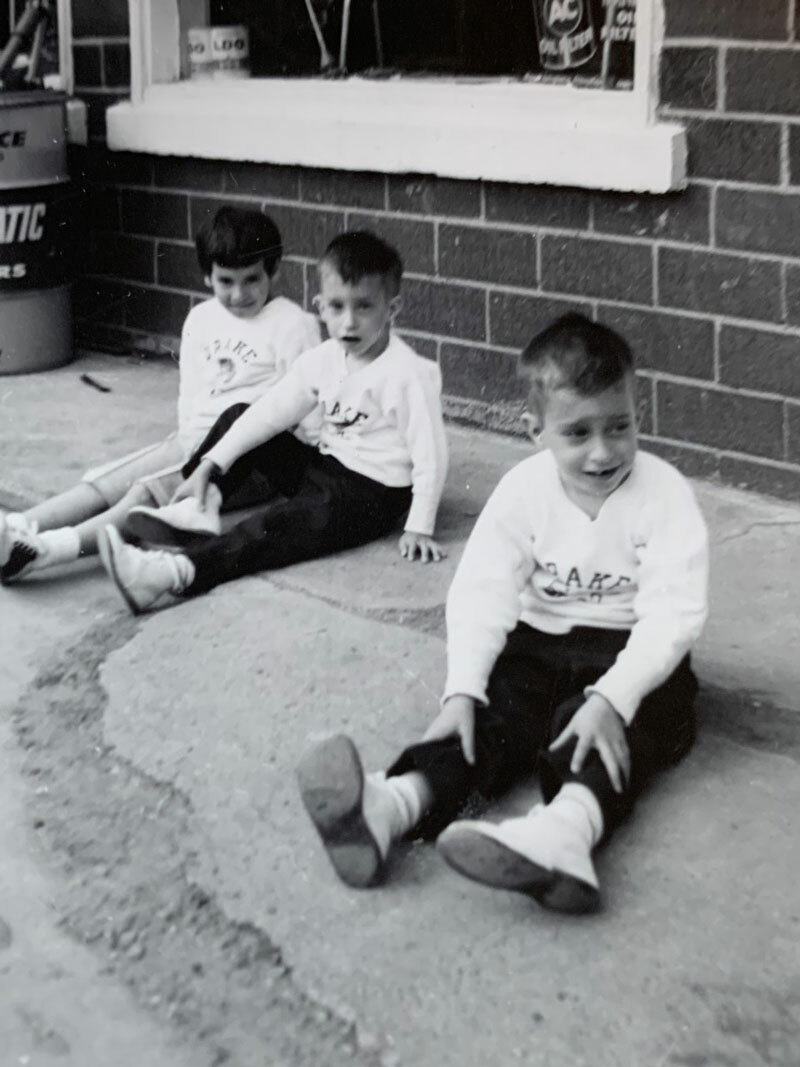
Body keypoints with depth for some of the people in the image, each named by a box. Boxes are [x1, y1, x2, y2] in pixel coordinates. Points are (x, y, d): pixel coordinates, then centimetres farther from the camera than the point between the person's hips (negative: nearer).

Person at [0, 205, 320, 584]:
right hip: (194, 439, 7)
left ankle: (51, 547, -48)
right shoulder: (200, 319, 17)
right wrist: (187, 438, 4)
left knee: (148, 491, -29)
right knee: (105, 482, -17)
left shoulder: (293, 324, -3)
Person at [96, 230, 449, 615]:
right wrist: (209, 465, -8)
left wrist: (419, 528, -21)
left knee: (281, 524, -32)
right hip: (324, 464, 8)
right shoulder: (323, 359, 0)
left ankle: (176, 572, -47)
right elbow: (270, 412, -1)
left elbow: (430, 455, -18)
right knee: (238, 420, 1)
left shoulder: (408, 373, -19)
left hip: (372, 493, -8)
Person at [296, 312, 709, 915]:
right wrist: (461, 690, -27)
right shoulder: (524, 489, -6)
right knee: (492, 707, -24)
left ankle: (568, 827, -65)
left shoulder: (663, 494, -14)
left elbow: (673, 613, -22)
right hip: (541, 643, 3)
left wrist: (611, 700, -35)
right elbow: (481, 593, -11)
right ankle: (397, 802, -51)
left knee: (617, 726, -32)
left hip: (632, 655, -3)